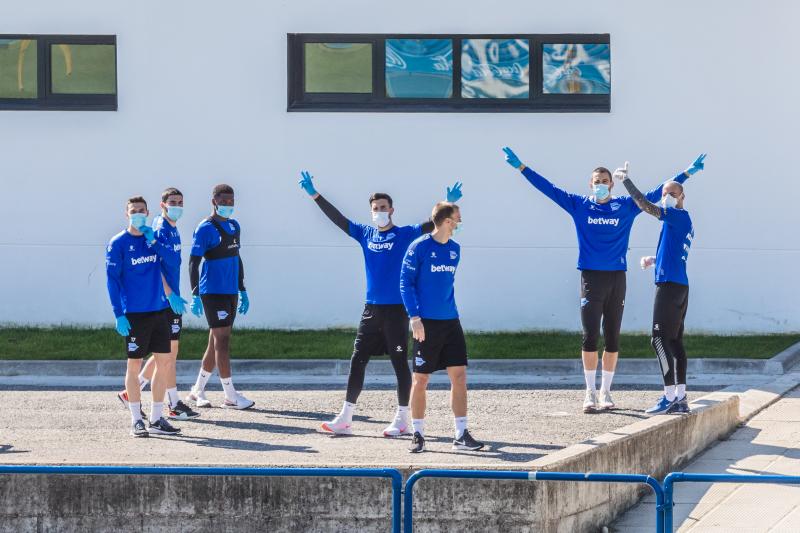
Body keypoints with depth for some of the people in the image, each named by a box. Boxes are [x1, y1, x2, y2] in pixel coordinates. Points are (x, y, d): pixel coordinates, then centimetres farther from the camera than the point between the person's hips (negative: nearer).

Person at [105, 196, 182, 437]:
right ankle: (136, 420, 6)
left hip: (159, 309, 5)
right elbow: (112, 279, -7)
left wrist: (154, 241, -17)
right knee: (134, 364, 0)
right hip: (134, 314, -5)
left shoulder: (154, 238, 9)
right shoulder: (118, 243, -4)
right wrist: (118, 314, -13)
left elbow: (172, 261, -5)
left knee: (164, 362, 5)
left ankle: (156, 418, 13)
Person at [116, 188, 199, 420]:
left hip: (171, 299, 10)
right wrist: (171, 295, -24)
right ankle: (174, 406, 3)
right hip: (163, 299, -10)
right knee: (169, 351, -3)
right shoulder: (160, 231, -15)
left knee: (166, 352, 14)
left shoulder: (173, 230, 14)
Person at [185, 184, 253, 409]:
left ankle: (197, 391, 20)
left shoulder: (234, 226, 15)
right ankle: (230, 396, -10)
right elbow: (194, 262, -12)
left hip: (231, 291, 8)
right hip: (212, 292, -8)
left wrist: (242, 290, 21)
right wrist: (195, 295, -18)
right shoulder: (206, 228, -10)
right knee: (222, 340, -9)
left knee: (216, 341, 10)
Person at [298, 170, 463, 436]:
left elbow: (431, 225, -14)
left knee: (400, 364, 1)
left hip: (397, 309, -4)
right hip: (371, 309, 4)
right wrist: (315, 196, 6)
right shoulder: (365, 234, 8)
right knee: (357, 361, 4)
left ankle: (402, 420, 8)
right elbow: (337, 218, 10)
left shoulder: (405, 235, -3)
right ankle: (345, 419, 8)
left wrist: (449, 205, -30)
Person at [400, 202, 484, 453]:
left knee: (459, 375, -1)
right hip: (426, 323, -6)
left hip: (450, 321, 6)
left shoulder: (454, 249, 11)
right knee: (421, 379, 0)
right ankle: (418, 435, 10)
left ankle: (461, 435, 2)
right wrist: (415, 317, -15)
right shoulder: (419, 247, -8)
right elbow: (406, 282, -8)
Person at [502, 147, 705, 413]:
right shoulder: (579, 205, 5)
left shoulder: (626, 206, 7)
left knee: (613, 338, 6)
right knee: (590, 337, -5)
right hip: (591, 278, -1)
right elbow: (548, 188, 5)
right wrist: (521, 168, 2)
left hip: (616, 278, 1)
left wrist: (687, 173, 11)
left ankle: (605, 391, 14)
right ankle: (590, 393, 0)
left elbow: (656, 193, 11)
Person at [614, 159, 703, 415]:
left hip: (670, 285, -10)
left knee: (660, 339, -10)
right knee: (675, 340, 9)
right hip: (680, 285, 10)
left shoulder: (680, 216, -8)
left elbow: (645, 205, -14)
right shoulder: (683, 221, 19)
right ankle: (680, 397, 8)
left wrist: (626, 180, -7)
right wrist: (653, 260, 15)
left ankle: (670, 396, -13)